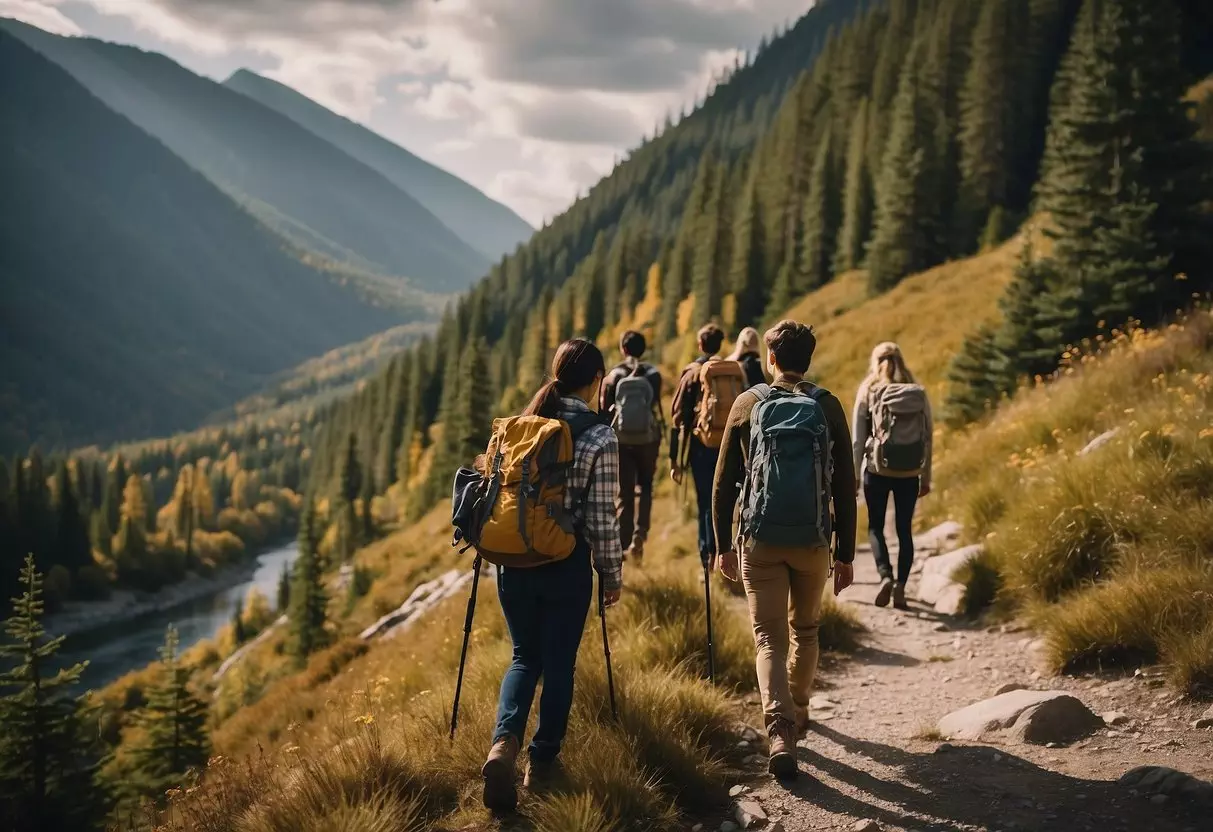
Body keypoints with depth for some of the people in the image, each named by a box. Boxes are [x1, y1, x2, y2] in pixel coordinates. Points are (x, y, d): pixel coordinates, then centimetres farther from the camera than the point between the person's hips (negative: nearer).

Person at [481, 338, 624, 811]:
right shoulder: (599, 439, -12)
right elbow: (601, 518, -11)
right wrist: (613, 574, 2)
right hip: (568, 565, -4)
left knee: (525, 656, 16)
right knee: (558, 662, 12)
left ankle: (504, 743, -6)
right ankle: (542, 762, 22)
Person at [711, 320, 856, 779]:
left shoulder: (747, 404, -1)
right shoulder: (828, 407, -1)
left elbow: (724, 482, 1)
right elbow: (844, 487, 0)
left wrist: (723, 545, 10)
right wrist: (846, 554, 7)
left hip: (759, 541, -1)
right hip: (813, 540, 1)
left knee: (770, 638, 1)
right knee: (805, 630, 22)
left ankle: (781, 731, -16)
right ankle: (798, 711, 38)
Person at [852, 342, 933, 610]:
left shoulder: (868, 392, -4)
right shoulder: (918, 394, 2)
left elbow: (858, 439, -3)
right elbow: (927, 437, 4)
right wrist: (926, 476, 12)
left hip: (878, 470, -2)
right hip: (909, 473, 2)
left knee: (875, 526, 11)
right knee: (904, 530, 10)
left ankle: (885, 576, -9)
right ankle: (901, 586, 3)